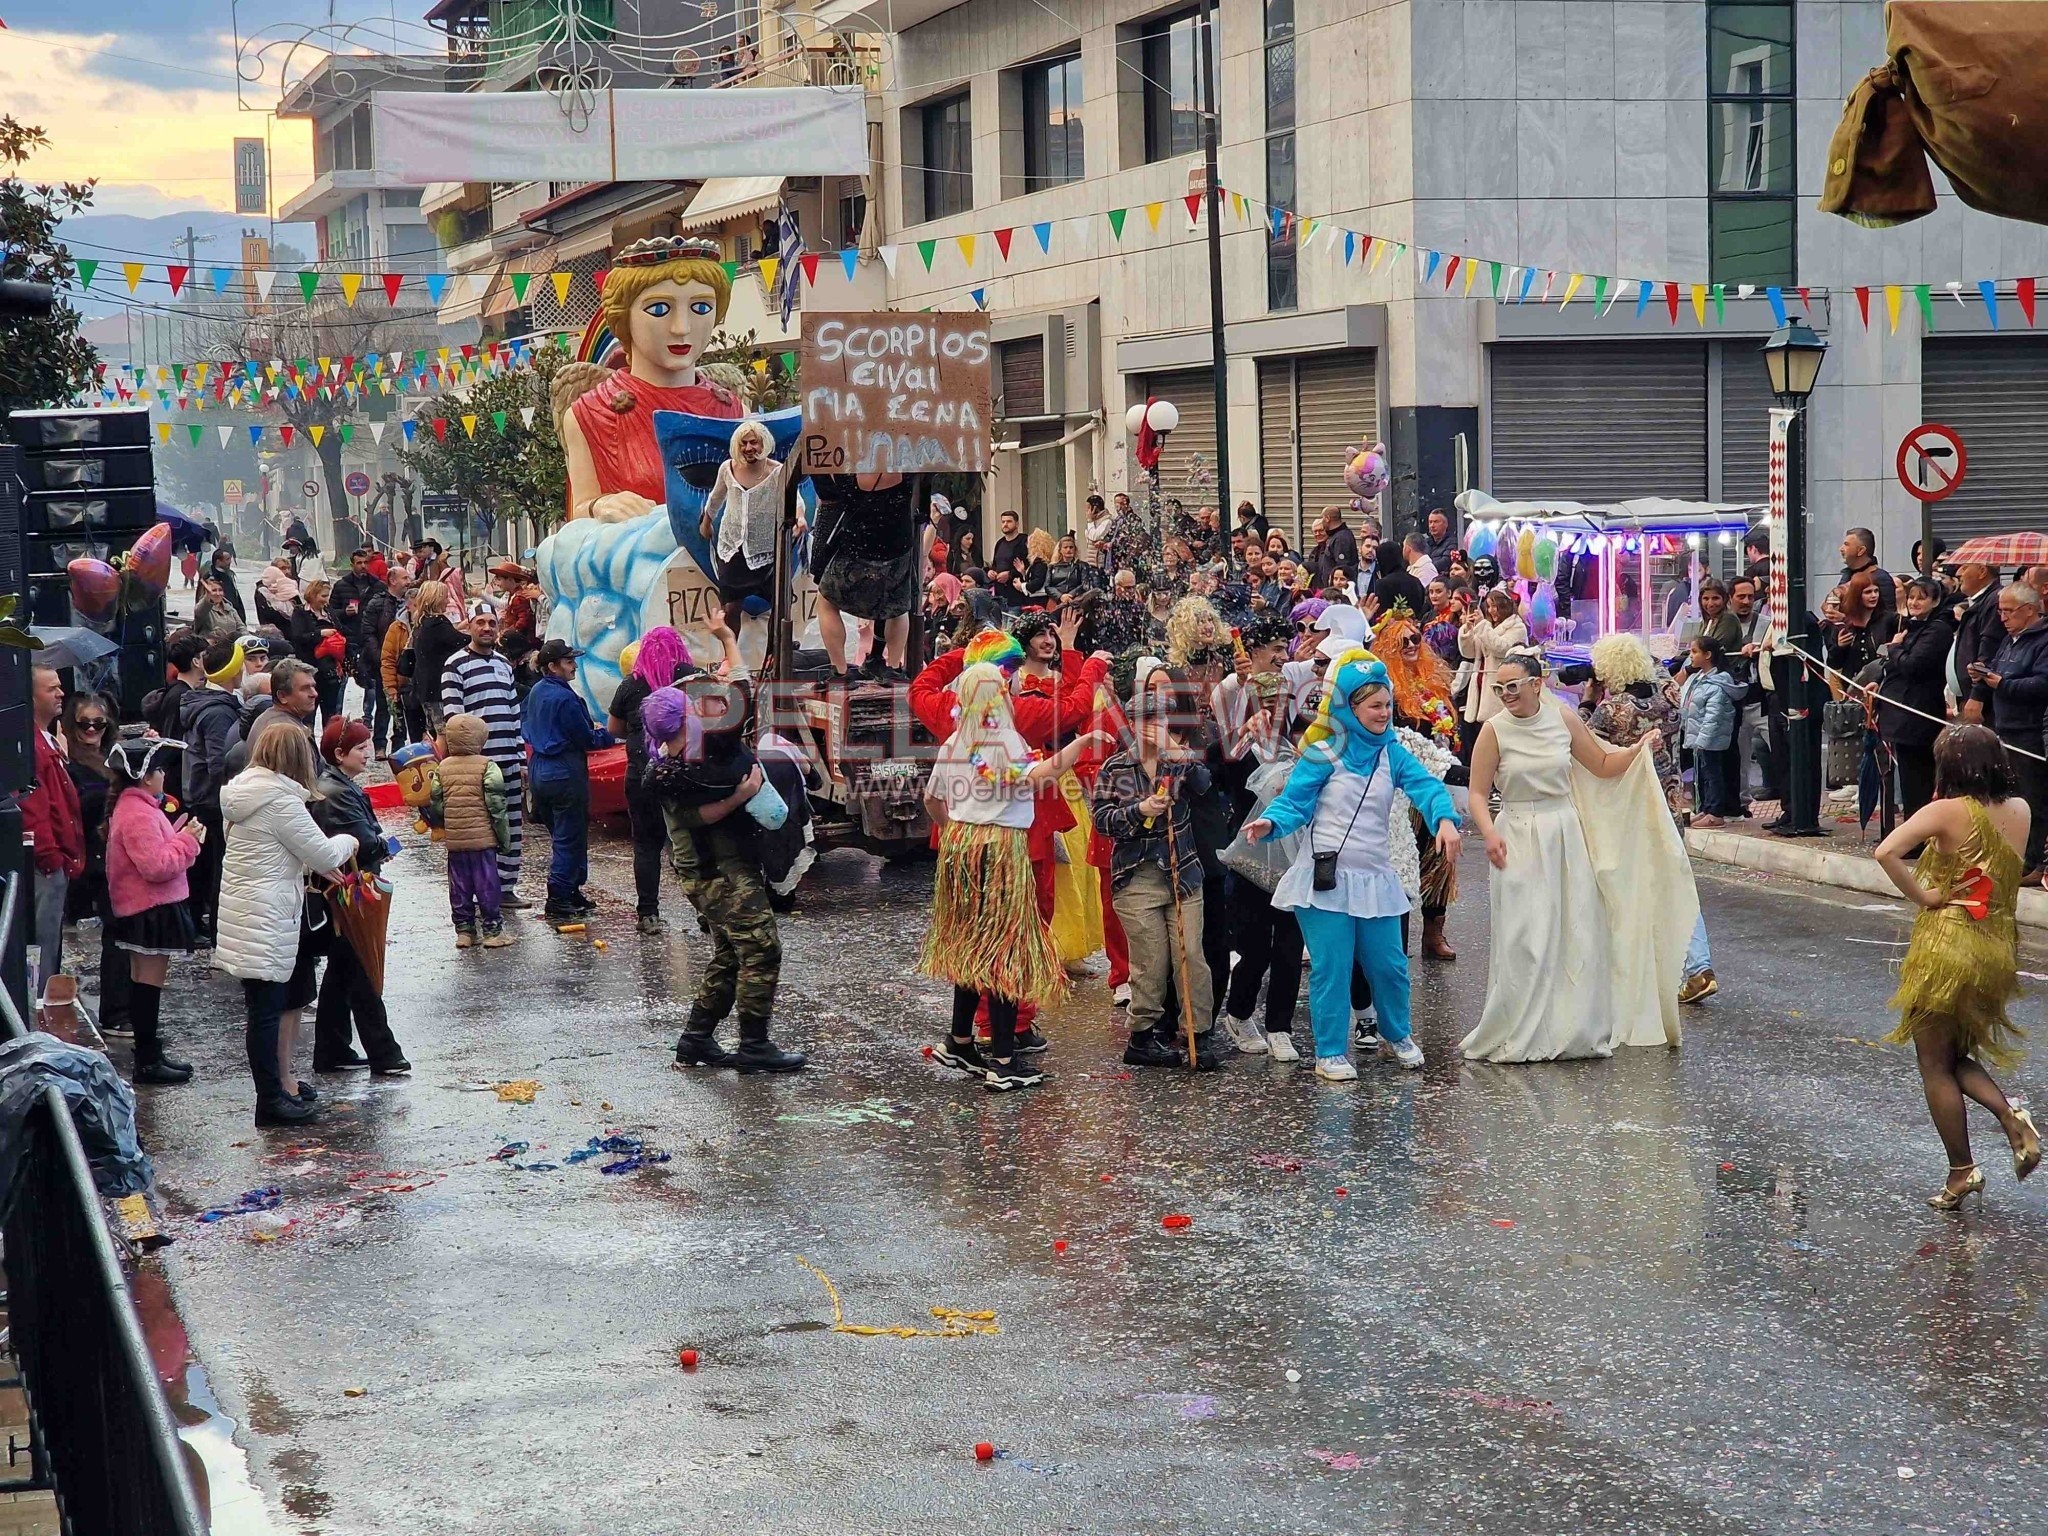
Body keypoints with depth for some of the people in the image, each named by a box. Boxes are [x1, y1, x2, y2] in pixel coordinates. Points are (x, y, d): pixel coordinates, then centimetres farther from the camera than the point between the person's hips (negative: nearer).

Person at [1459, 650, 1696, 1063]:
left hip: (1565, 838, 3)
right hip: (1519, 841, -3)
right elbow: (1478, 793, -4)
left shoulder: (1564, 720, 2)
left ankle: (1576, 1029, 19)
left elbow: (1603, 766, 14)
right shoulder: (1495, 730, -6)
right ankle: (1517, 1035, 6)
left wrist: (1639, 749, -1)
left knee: (1577, 934, 6)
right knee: (1524, 941, -5)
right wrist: (1488, 833, -20)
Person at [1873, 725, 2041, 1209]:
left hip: (1948, 946, -6)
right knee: (1958, 1057, 22)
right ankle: (2012, 1119, -3)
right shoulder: (2020, 811, 2)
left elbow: (1886, 851, -28)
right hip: (2000, 948, 6)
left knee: (1935, 1067, 8)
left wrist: (1921, 896, -14)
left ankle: (1962, 1171, 9)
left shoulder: (1948, 811, -14)